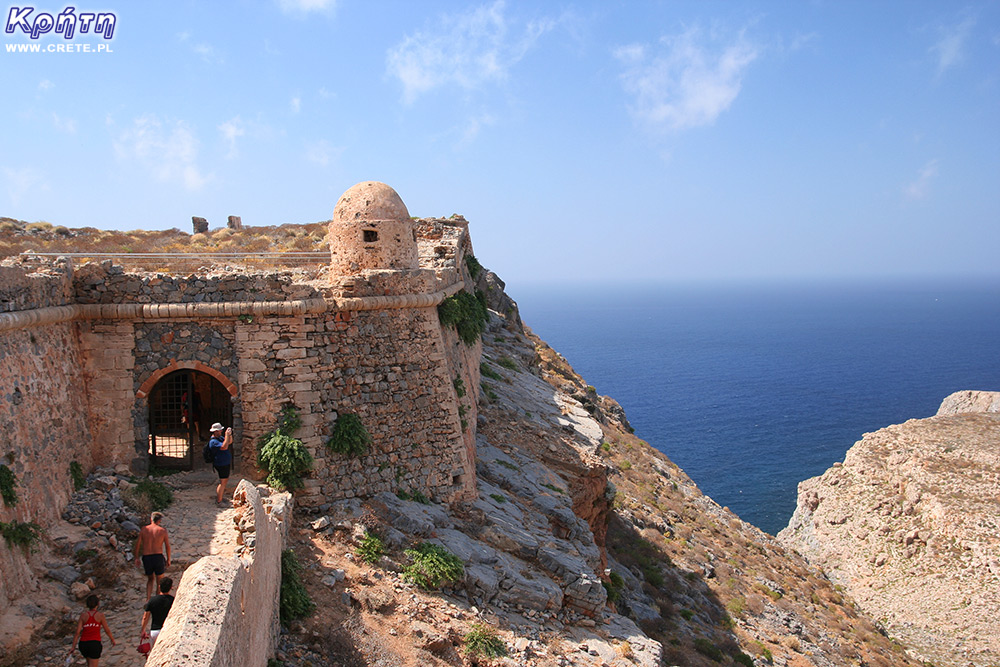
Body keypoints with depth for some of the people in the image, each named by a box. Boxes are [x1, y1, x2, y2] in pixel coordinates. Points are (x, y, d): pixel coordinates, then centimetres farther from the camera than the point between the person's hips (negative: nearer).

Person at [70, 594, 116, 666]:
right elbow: (107, 630, 1)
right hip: (94, 644, -4)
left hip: (83, 644, 4)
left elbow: (77, 632, -7)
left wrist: (73, 647, -1)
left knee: (90, 663, 31)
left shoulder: (83, 615, -2)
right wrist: (112, 639, 17)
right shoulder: (100, 615, -8)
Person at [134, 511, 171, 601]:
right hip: (158, 557, -2)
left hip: (146, 558, 2)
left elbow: (137, 544, 3)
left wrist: (136, 558, 14)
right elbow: (168, 546, 1)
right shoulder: (162, 530, -2)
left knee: (150, 579, 23)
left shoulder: (144, 529, 2)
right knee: (160, 581, 14)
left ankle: (148, 599, 10)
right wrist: (168, 559, 11)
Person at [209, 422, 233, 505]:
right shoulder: (213, 441, -22)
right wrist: (227, 435, -29)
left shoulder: (220, 437, 9)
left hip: (225, 463, 10)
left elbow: (230, 442, 19)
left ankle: (218, 493, 36)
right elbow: (224, 447, -34)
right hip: (221, 464, -10)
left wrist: (230, 434, 1)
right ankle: (218, 501, 0)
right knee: (223, 482, -6)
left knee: (225, 480, 22)